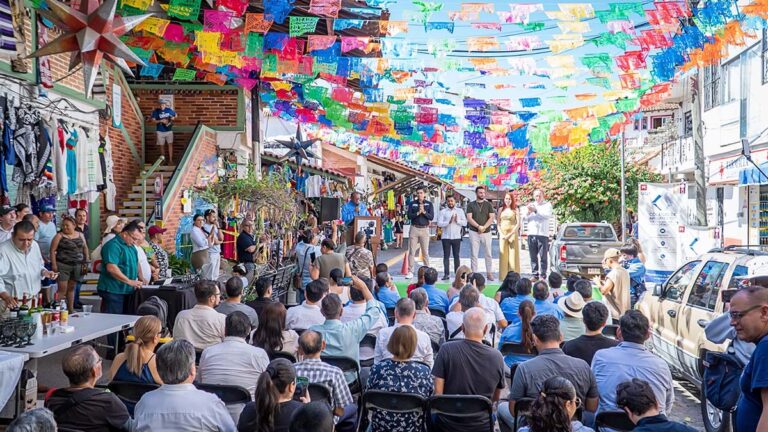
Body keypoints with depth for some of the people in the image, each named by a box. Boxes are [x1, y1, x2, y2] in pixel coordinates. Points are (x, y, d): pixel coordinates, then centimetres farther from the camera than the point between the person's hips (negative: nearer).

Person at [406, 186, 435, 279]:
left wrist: (424, 212, -16)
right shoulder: (412, 203, 6)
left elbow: (431, 217, -3)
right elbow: (409, 216, -4)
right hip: (414, 228, 1)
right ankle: (410, 272, 5)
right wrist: (418, 213, -16)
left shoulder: (429, 204, 5)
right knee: (411, 251, 0)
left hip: (424, 229, 0)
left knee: (425, 252, 4)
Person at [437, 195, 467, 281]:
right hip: (446, 237, -1)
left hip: (457, 236, 1)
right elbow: (439, 223, -8)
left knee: (456, 256, 6)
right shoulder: (442, 212, 2)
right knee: (446, 256, 1)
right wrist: (449, 221, -20)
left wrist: (457, 220, -14)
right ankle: (446, 274, 4)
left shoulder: (460, 211, 7)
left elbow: (465, 223, 2)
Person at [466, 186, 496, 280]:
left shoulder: (488, 204, 7)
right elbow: (469, 218, -4)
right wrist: (478, 226, -15)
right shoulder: (471, 205, 5)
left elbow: (492, 218, 0)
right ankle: (474, 273, 4)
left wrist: (484, 227, -12)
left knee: (488, 254, 3)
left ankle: (489, 273, 9)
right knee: (474, 254, 1)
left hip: (486, 232, 1)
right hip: (474, 232, -1)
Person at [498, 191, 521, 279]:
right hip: (502, 234, 2)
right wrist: (501, 234, -4)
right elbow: (498, 223, 10)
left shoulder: (515, 210, 3)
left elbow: (518, 223, -3)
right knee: (503, 254, 1)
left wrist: (511, 234, -12)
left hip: (513, 234, -2)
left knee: (513, 254, -3)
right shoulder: (501, 209, 11)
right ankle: (503, 276, 6)